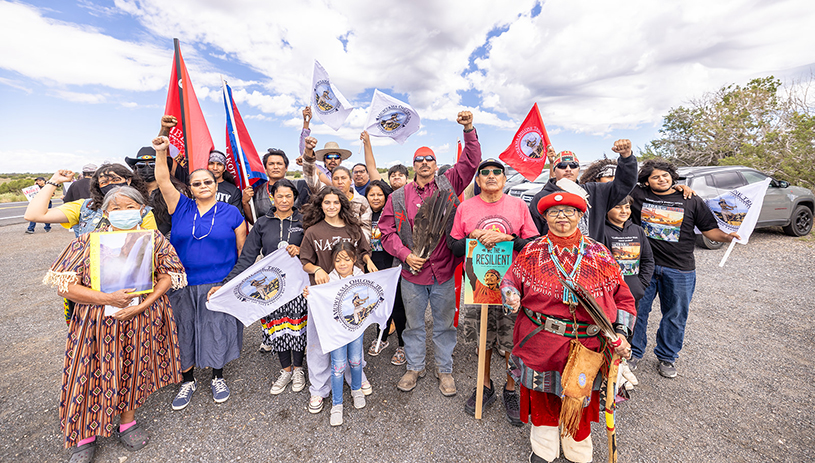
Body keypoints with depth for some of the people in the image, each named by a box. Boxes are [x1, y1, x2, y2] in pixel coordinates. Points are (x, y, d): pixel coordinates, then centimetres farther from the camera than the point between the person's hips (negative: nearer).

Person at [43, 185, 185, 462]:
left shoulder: (154, 239, -4)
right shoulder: (88, 241, -6)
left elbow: (168, 275, -4)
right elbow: (64, 285, -6)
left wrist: (141, 305, -15)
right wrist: (107, 299, -19)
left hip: (142, 319, 1)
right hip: (97, 321, 0)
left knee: (134, 366, 14)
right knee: (93, 370, 9)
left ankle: (127, 420, 38)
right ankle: (85, 436, 35)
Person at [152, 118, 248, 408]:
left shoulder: (231, 213, -1)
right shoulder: (181, 208, 5)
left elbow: (242, 251, 0)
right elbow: (162, 181, -8)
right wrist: (161, 152, -21)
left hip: (221, 285, -2)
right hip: (183, 285, 2)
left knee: (218, 331, 8)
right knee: (184, 333, 13)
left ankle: (217, 378, 31)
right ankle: (187, 381, 34)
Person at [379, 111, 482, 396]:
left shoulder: (449, 184, 3)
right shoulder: (398, 197, 2)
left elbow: (471, 161, -3)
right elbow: (387, 231, 1)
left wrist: (469, 130, -15)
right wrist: (405, 255, -12)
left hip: (444, 271, 0)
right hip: (412, 272, 1)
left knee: (445, 323, 15)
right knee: (414, 323, 17)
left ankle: (444, 370, 37)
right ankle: (415, 367, 40)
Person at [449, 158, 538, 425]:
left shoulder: (518, 205, 1)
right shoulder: (465, 207, 3)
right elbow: (454, 247, 6)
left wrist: (506, 238, -16)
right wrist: (476, 238, -12)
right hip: (478, 283, 1)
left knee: (512, 341, 9)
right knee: (483, 339, 15)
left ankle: (510, 390, 34)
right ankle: (485, 387, 38)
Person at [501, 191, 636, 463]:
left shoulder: (599, 255, -1)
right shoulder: (532, 252, -3)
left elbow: (622, 296, 4)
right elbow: (511, 280, 1)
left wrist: (620, 333, -6)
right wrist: (511, 296, -21)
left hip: (585, 345, 1)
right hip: (540, 343, 0)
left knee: (578, 400, 18)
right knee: (542, 398, 18)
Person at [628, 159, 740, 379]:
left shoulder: (691, 201, 3)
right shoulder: (637, 195, 0)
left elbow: (709, 229, 5)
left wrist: (727, 236, -12)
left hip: (680, 270, 1)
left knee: (675, 315, 13)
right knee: (637, 310, 8)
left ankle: (666, 357, 34)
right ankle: (634, 353, 27)